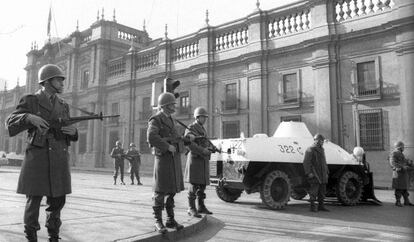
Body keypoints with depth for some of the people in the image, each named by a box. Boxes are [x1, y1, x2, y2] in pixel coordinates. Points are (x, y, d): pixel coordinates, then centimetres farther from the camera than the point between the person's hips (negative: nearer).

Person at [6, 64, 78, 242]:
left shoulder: (63, 106, 16)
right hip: (37, 158, -4)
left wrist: (73, 131, -6)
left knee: (57, 201, 7)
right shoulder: (30, 101, 4)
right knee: (34, 200, 1)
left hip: (60, 160, 4)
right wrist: (29, 117, -22)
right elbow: (10, 123, -3)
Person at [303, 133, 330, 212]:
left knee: (322, 191, 11)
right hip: (314, 175, -8)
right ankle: (313, 206, 1)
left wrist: (326, 172, 21)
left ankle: (321, 206, 19)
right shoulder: (310, 150, -7)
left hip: (322, 175, 8)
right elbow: (306, 162, -13)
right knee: (314, 191, -7)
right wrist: (308, 172, -19)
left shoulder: (321, 150, 19)